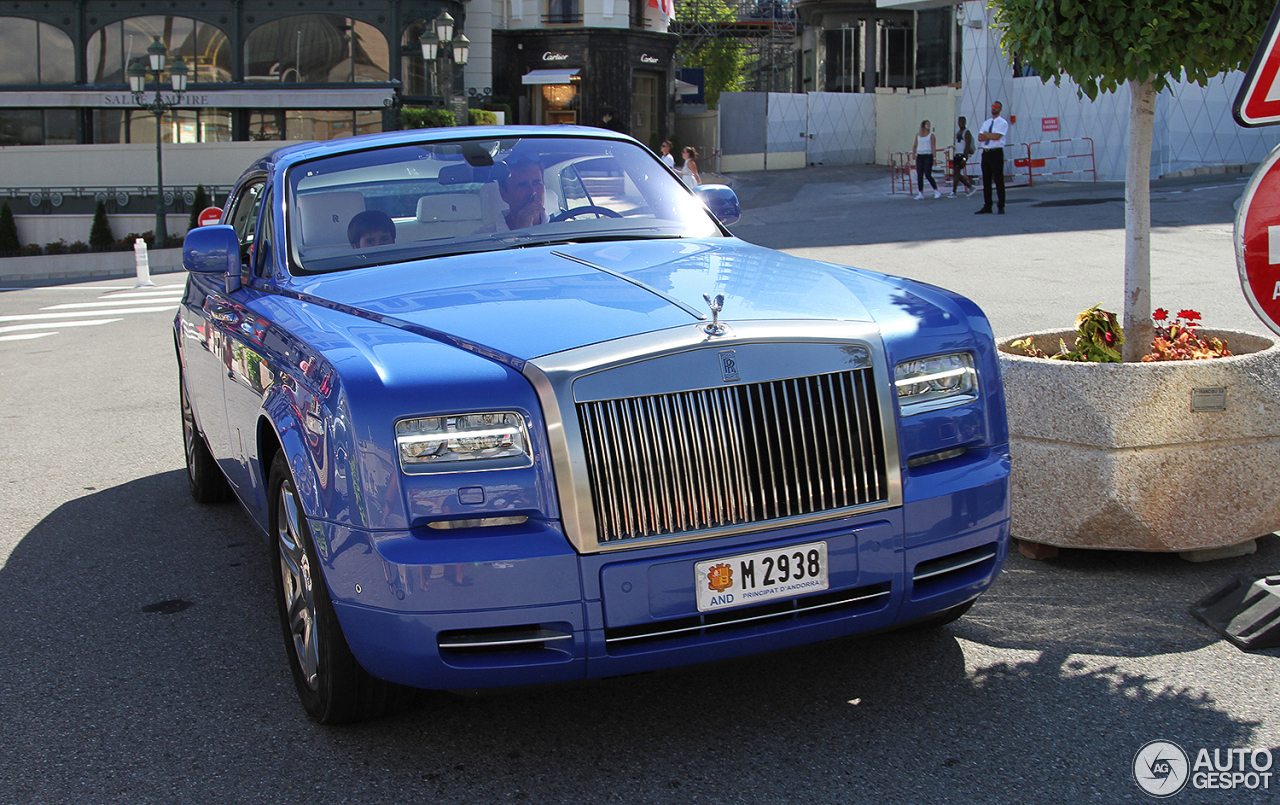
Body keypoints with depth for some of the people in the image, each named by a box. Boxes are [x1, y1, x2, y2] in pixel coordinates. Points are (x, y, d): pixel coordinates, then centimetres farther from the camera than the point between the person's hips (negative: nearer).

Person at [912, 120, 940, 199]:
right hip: (919, 156, 4)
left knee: (928, 175, -13)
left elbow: (933, 147, -2)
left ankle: (936, 192, -4)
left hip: (928, 156, -4)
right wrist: (914, 153, 2)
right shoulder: (918, 135, 12)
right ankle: (920, 193, 9)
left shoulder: (931, 135, 2)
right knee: (919, 175, 1)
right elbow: (915, 145, 18)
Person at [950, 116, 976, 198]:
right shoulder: (958, 133, 18)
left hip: (962, 155, -9)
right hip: (957, 154, 9)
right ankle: (970, 187, 22)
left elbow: (967, 146, -16)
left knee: (957, 172, -12)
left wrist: (964, 158, -23)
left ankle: (953, 192, -11)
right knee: (957, 174, 9)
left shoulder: (967, 133, -9)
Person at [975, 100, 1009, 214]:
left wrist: (986, 134, -2)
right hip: (986, 153, 7)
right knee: (986, 181, 7)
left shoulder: (1003, 123, -3)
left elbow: (997, 136, -17)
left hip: (996, 153, -7)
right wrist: (991, 135, -9)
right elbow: (980, 137, 6)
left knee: (999, 180, -6)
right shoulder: (986, 123, 17)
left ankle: (1001, 207, -2)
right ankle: (987, 207, 12)